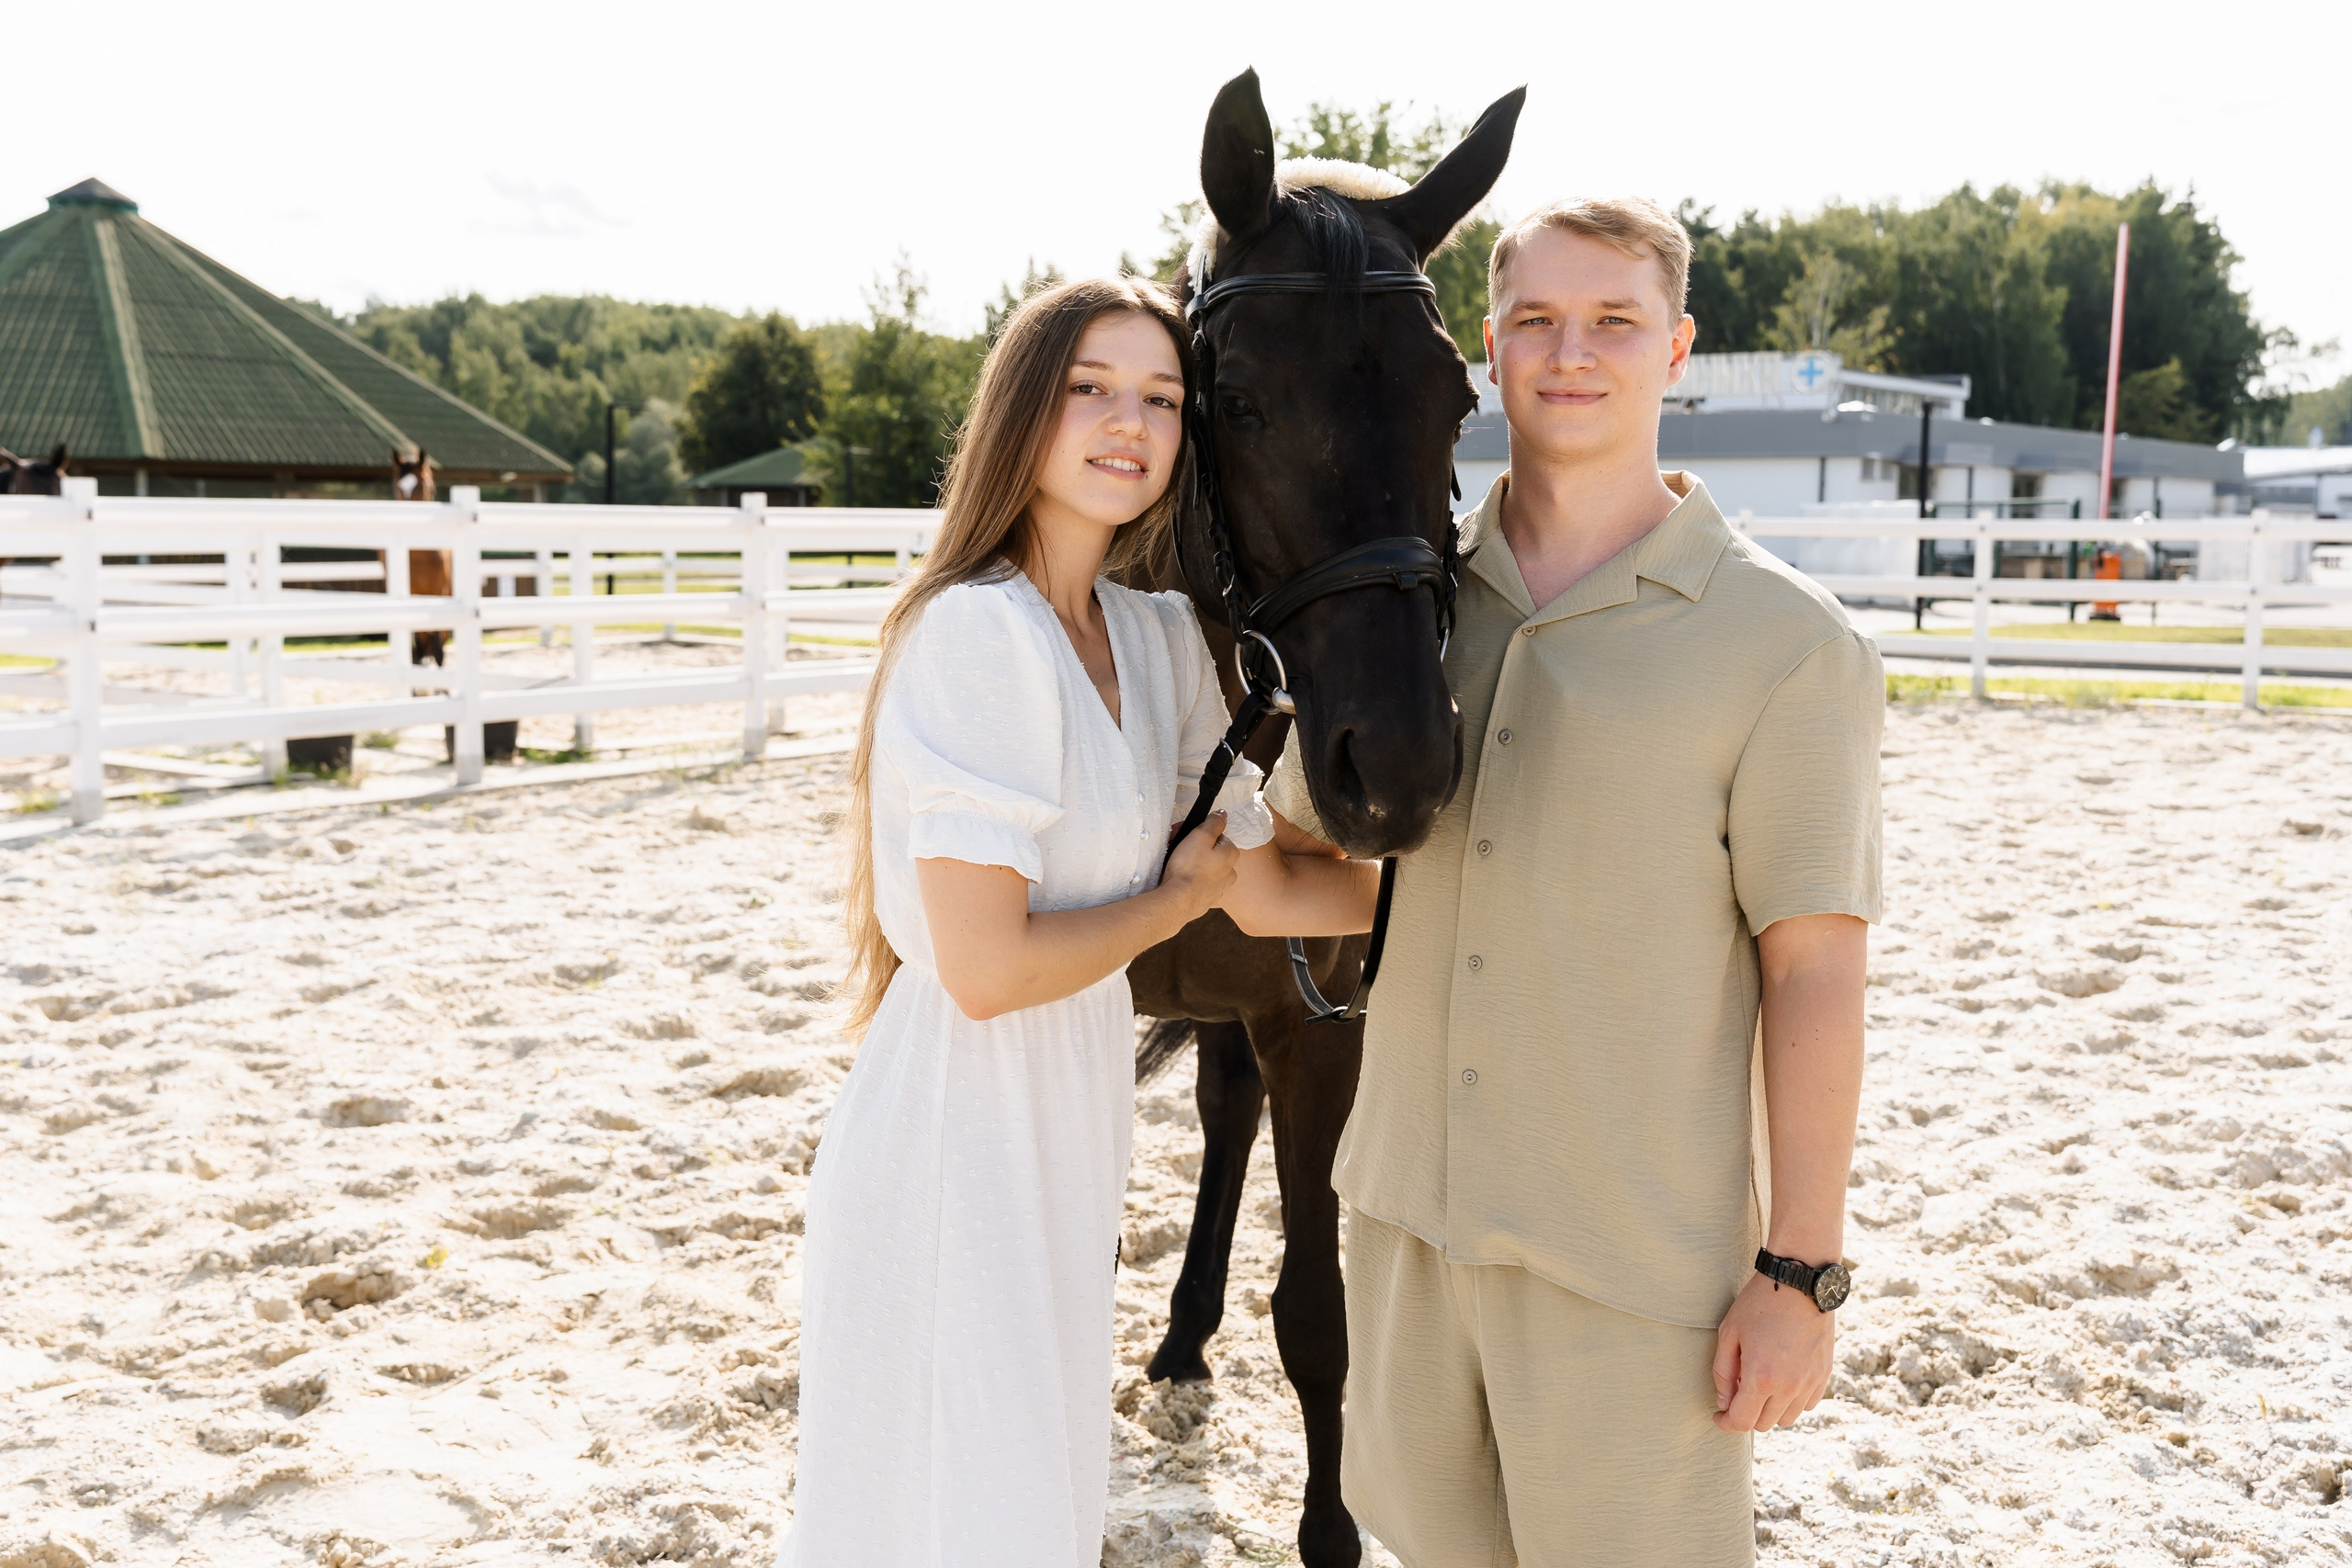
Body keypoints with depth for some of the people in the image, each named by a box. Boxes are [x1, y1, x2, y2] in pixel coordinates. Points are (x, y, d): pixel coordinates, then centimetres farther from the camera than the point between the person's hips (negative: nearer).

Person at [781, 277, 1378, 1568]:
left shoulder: (1156, 639, 5)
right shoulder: (978, 633, -21)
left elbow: (1269, 895, 7)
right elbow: (987, 967, -24)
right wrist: (1179, 894, -9)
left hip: (1068, 1126, 9)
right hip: (962, 1128, -8)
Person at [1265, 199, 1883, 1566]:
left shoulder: (1788, 641, -11)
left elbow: (1815, 969, -10)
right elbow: (1310, 829, 15)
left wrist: (1800, 1274, -12)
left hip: (1636, 1253, -4)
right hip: (1405, 1210, 5)